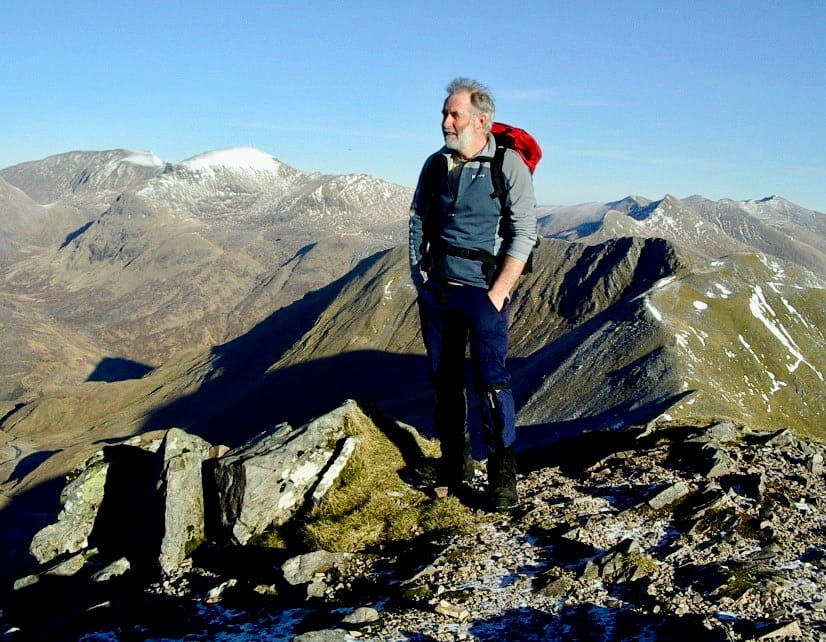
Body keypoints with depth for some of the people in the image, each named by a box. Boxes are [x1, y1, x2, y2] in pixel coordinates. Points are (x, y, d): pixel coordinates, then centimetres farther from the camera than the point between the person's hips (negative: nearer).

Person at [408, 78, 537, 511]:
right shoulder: (436, 165, 9)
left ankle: (503, 476, -1)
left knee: (491, 380, -9)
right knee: (444, 379, 10)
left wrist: (499, 290, -14)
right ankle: (453, 465, 22)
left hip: (482, 291, -5)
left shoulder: (509, 165, -6)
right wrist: (419, 274, 6)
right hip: (436, 291, 5)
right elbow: (418, 221, 17)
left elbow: (525, 232, -10)